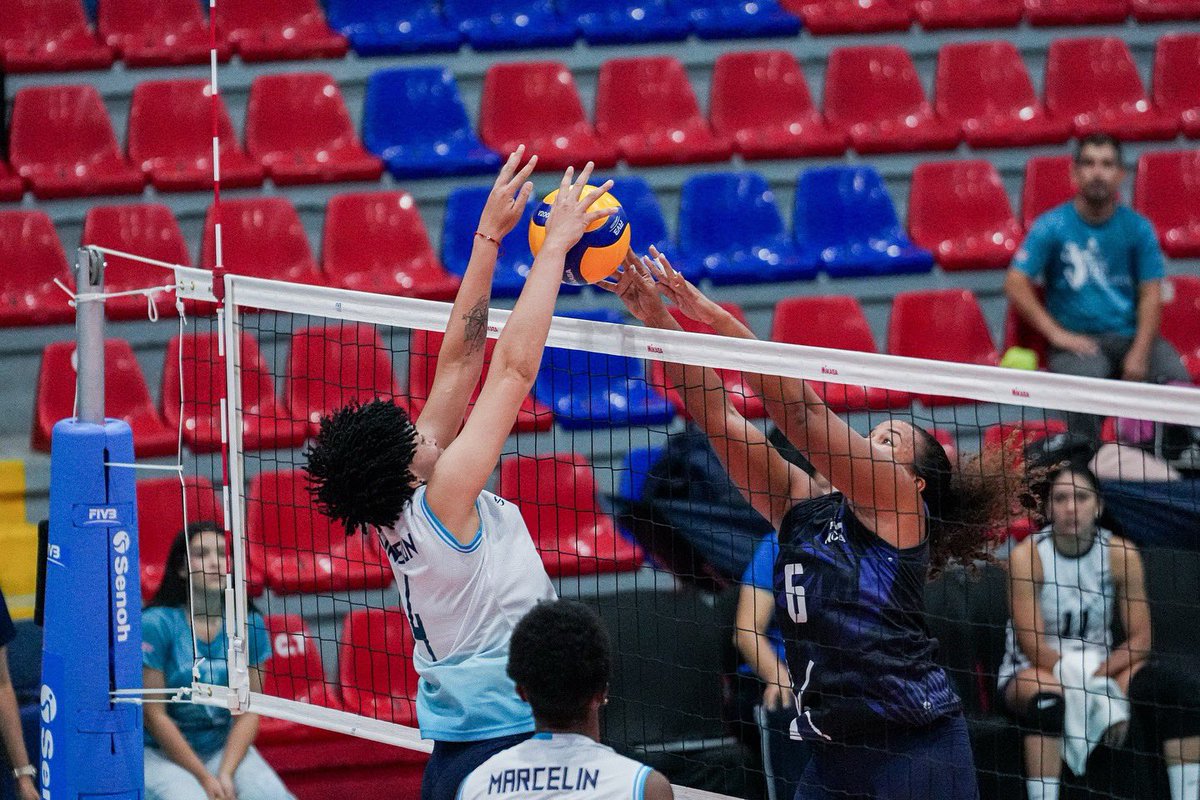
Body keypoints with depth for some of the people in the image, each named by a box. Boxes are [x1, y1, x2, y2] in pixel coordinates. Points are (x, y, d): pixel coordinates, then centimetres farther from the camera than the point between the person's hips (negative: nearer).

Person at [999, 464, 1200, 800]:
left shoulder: (1121, 554, -4)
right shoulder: (1027, 556, -13)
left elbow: (1139, 639, -4)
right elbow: (1033, 646, -17)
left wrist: (1104, 675, -24)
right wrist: (1096, 690, -27)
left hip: (1102, 666, 4)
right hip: (1034, 671, -4)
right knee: (1048, 696, -40)